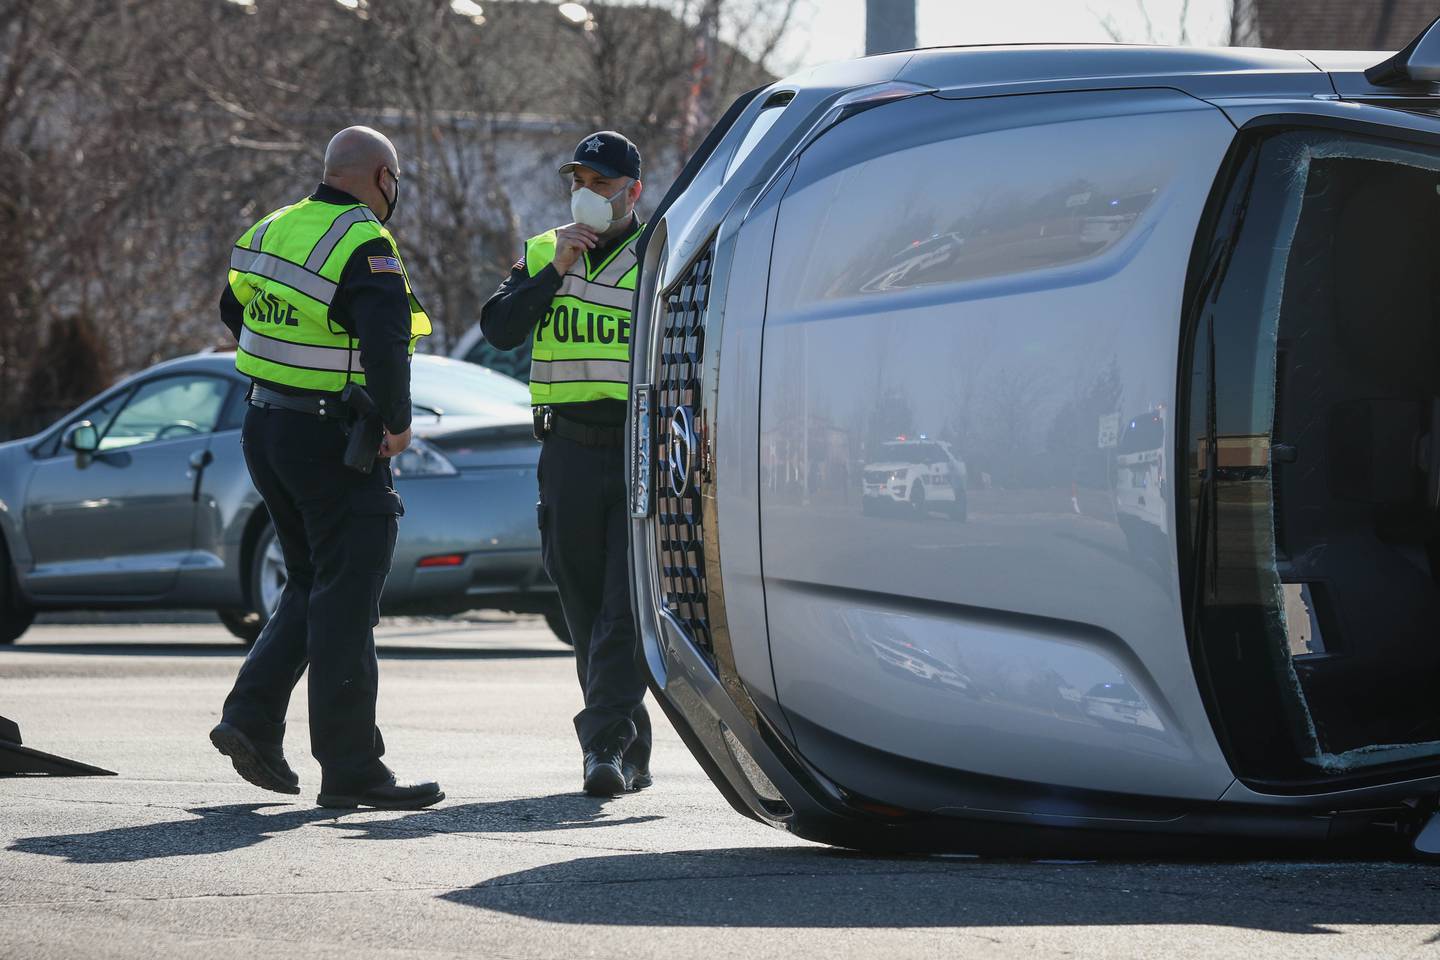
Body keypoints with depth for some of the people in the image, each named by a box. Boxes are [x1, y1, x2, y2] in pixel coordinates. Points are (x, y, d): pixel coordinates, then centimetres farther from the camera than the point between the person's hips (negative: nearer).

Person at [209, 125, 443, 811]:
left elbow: (234, 310, 24)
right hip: (331, 440, -8)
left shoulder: (272, 230, 9)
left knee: (310, 587, 21)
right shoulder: (364, 246, -17)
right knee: (345, 601, -3)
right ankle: (350, 769, -1)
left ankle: (252, 716, 11)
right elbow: (386, 339, -29)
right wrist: (397, 421, -16)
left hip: (265, 429, 8)